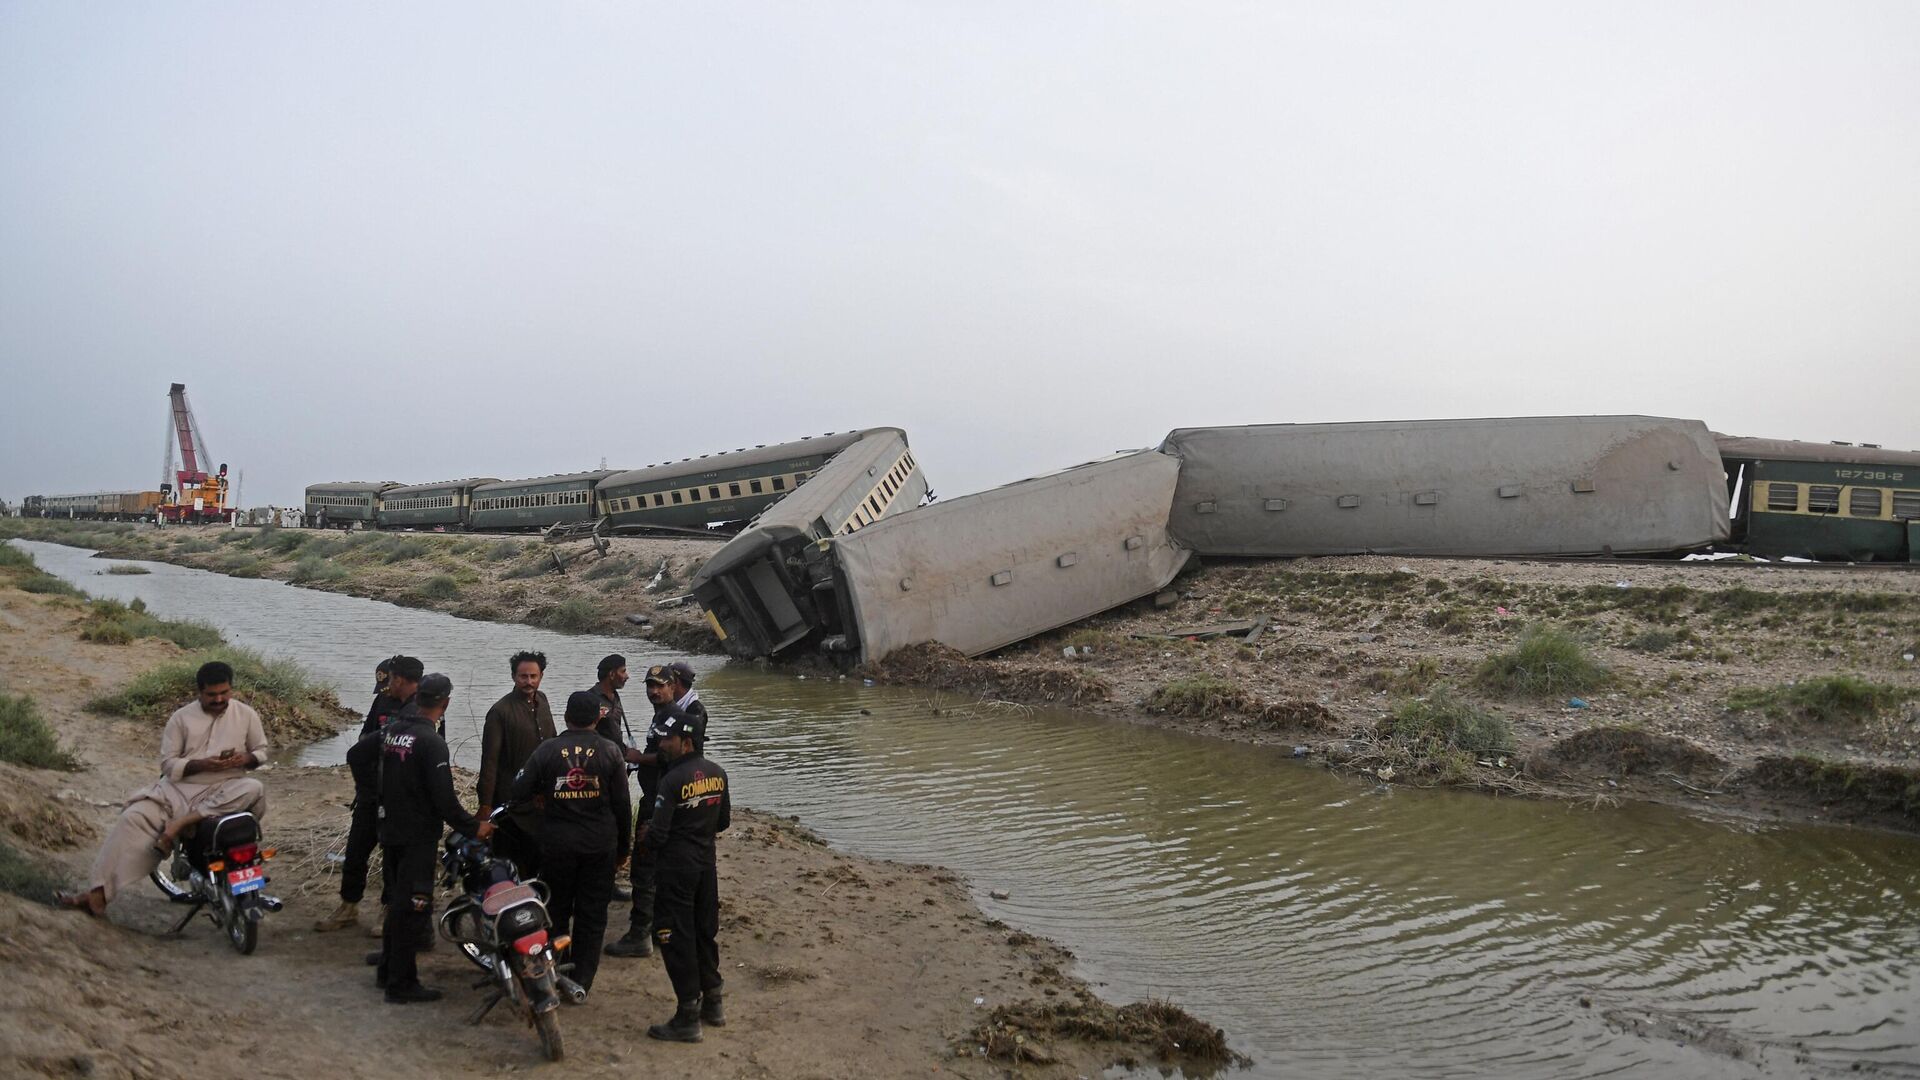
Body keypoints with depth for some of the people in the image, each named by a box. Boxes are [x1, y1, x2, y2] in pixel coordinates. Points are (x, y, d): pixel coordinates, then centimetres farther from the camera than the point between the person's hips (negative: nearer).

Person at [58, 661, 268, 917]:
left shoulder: (246, 714, 4)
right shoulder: (181, 718, 3)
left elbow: (261, 751, 13)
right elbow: (168, 763, 1)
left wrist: (246, 758, -11)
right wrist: (200, 765, -17)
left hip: (224, 790, -1)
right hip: (180, 788, 1)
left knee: (255, 789, -34)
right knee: (133, 818, -20)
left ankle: (183, 821, -33)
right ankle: (98, 894, -21)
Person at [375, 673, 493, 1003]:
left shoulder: (392, 729, 4)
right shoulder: (431, 742, -21)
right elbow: (443, 798, -23)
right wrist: (473, 827, -12)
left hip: (390, 830, 8)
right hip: (418, 837, -8)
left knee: (397, 900, 20)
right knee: (413, 907, -1)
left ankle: (387, 971, 30)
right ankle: (402, 984, 4)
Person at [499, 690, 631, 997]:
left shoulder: (547, 750, -5)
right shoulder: (610, 751, -5)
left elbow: (517, 793, -3)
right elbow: (622, 803, -2)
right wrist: (623, 845, 8)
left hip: (557, 843, 0)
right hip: (600, 845, 0)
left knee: (556, 911, 16)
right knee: (592, 915, 9)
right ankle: (581, 983, 10)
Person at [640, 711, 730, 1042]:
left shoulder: (673, 780, -19)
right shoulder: (718, 773, 2)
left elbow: (658, 834, -19)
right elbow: (724, 821, 11)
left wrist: (643, 838, 2)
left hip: (677, 866, -7)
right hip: (707, 862, 7)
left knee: (676, 939, 1)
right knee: (705, 932, 19)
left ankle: (688, 1017, 5)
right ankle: (712, 1004, 28)